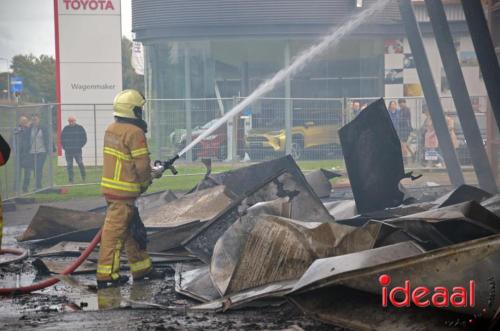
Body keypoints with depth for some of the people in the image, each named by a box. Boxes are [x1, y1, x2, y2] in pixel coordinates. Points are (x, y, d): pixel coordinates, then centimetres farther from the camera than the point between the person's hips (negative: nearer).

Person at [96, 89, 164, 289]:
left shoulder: (111, 129, 12)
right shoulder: (134, 132, -17)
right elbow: (142, 164, -17)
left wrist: (150, 171, 16)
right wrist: (145, 183, 2)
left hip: (110, 186, 9)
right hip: (125, 190, -9)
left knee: (132, 228, 17)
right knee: (115, 231, -5)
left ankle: (142, 268, 27)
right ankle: (106, 275, -1)